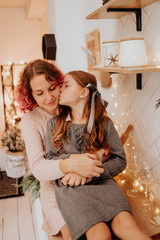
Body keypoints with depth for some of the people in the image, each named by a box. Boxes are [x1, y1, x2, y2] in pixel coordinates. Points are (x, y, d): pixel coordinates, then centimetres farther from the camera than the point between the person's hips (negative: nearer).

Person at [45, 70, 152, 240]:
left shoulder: (104, 123, 7)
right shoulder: (54, 124, 10)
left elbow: (120, 160, 4)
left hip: (101, 182, 1)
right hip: (69, 186, -1)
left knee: (125, 223, -27)